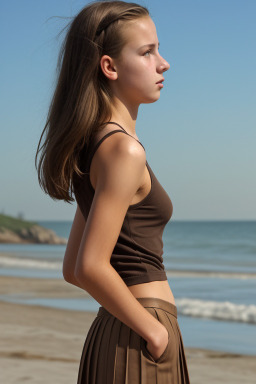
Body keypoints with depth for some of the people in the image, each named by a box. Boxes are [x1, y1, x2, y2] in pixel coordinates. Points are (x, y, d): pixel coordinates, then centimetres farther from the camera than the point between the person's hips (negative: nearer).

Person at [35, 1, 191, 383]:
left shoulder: (95, 145, 12)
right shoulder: (124, 149, -16)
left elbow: (72, 269, 17)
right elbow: (90, 268, -24)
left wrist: (135, 297, 11)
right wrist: (154, 330, -14)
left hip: (111, 333, 9)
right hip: (138, 347, -9)